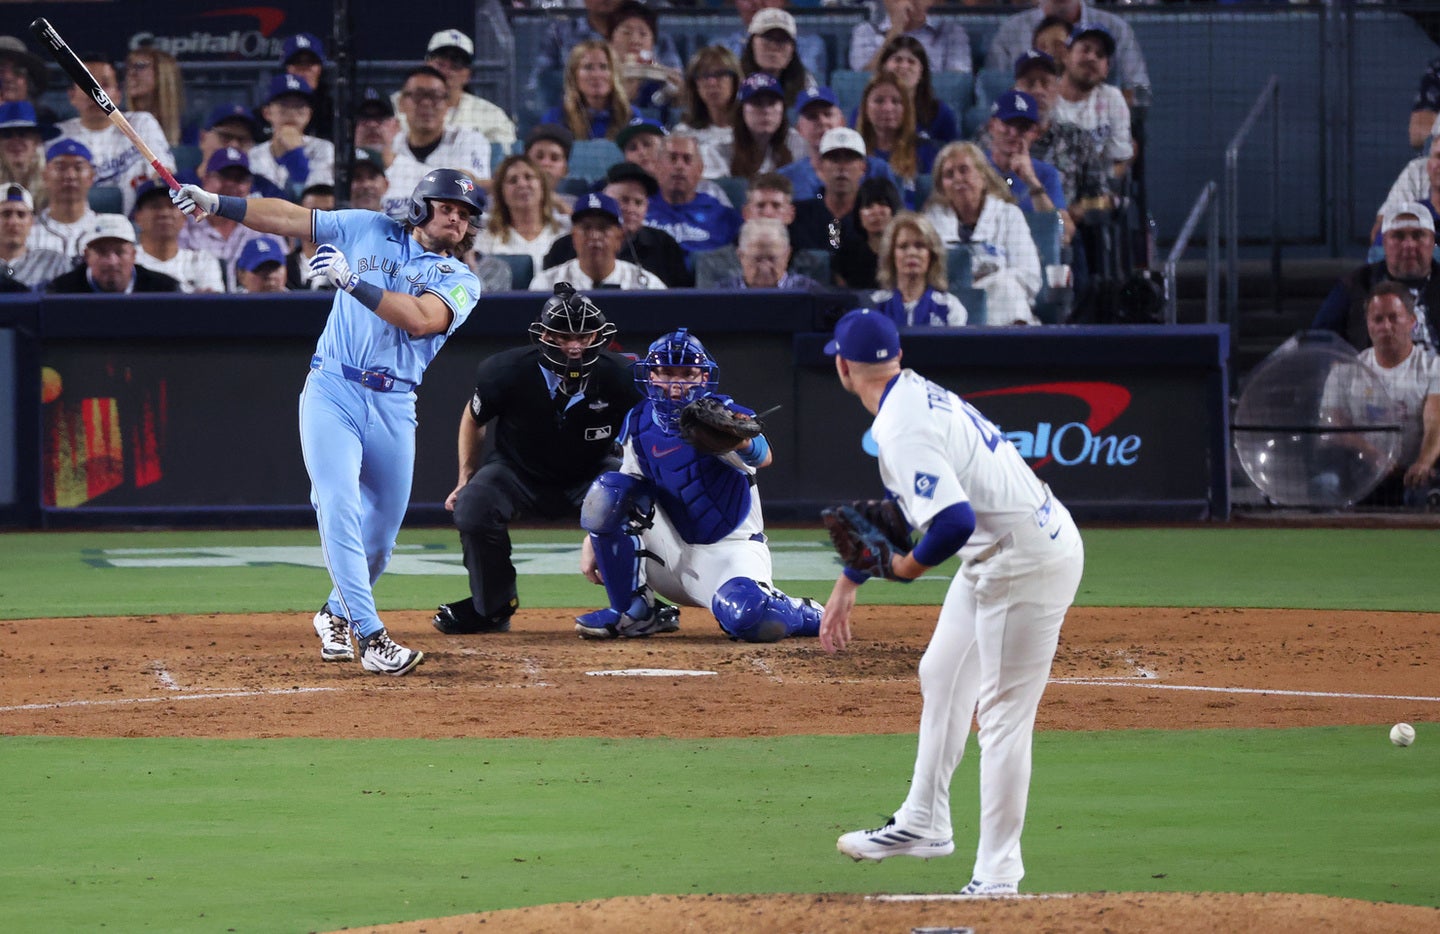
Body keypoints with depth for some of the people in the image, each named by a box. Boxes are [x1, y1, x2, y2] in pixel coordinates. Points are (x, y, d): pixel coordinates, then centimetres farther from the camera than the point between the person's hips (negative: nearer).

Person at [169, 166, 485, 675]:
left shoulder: (460, 281, 4)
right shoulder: (368, 231, 8)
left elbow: (421, 319, -16)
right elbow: (288, 218, 5)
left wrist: (352, 281, -22)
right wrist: (215, 203, -6)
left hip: (394, 408, 2)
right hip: (332, 391, -2)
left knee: (383, 527, 8)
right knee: (339, 508, -18)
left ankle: (337, 614, 35)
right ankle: (369, 634, -22)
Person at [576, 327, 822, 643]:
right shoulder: (639, 424, 2)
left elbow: (762, 457, -35)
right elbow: (627, 488, 14)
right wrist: (592, 540, -1)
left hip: (730, 549, -5)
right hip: (671, 553, 5)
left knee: (747, 616, -36)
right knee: (607, 491, -17)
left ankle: (806, 615, 4)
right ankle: (633, 612, -5)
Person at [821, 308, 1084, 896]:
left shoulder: (903, 429, -23)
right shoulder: (915, 396, 8)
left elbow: (955, 520, -35)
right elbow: (897, 507, 22)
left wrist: (911, 565, -15)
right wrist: (848, 584, 26)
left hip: (1027, 562, -11)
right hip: (995, 556, 11)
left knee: (1003, 715, -6)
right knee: (941, 674, 24)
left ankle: (997, 876, -1)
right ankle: (923, 823, 37)